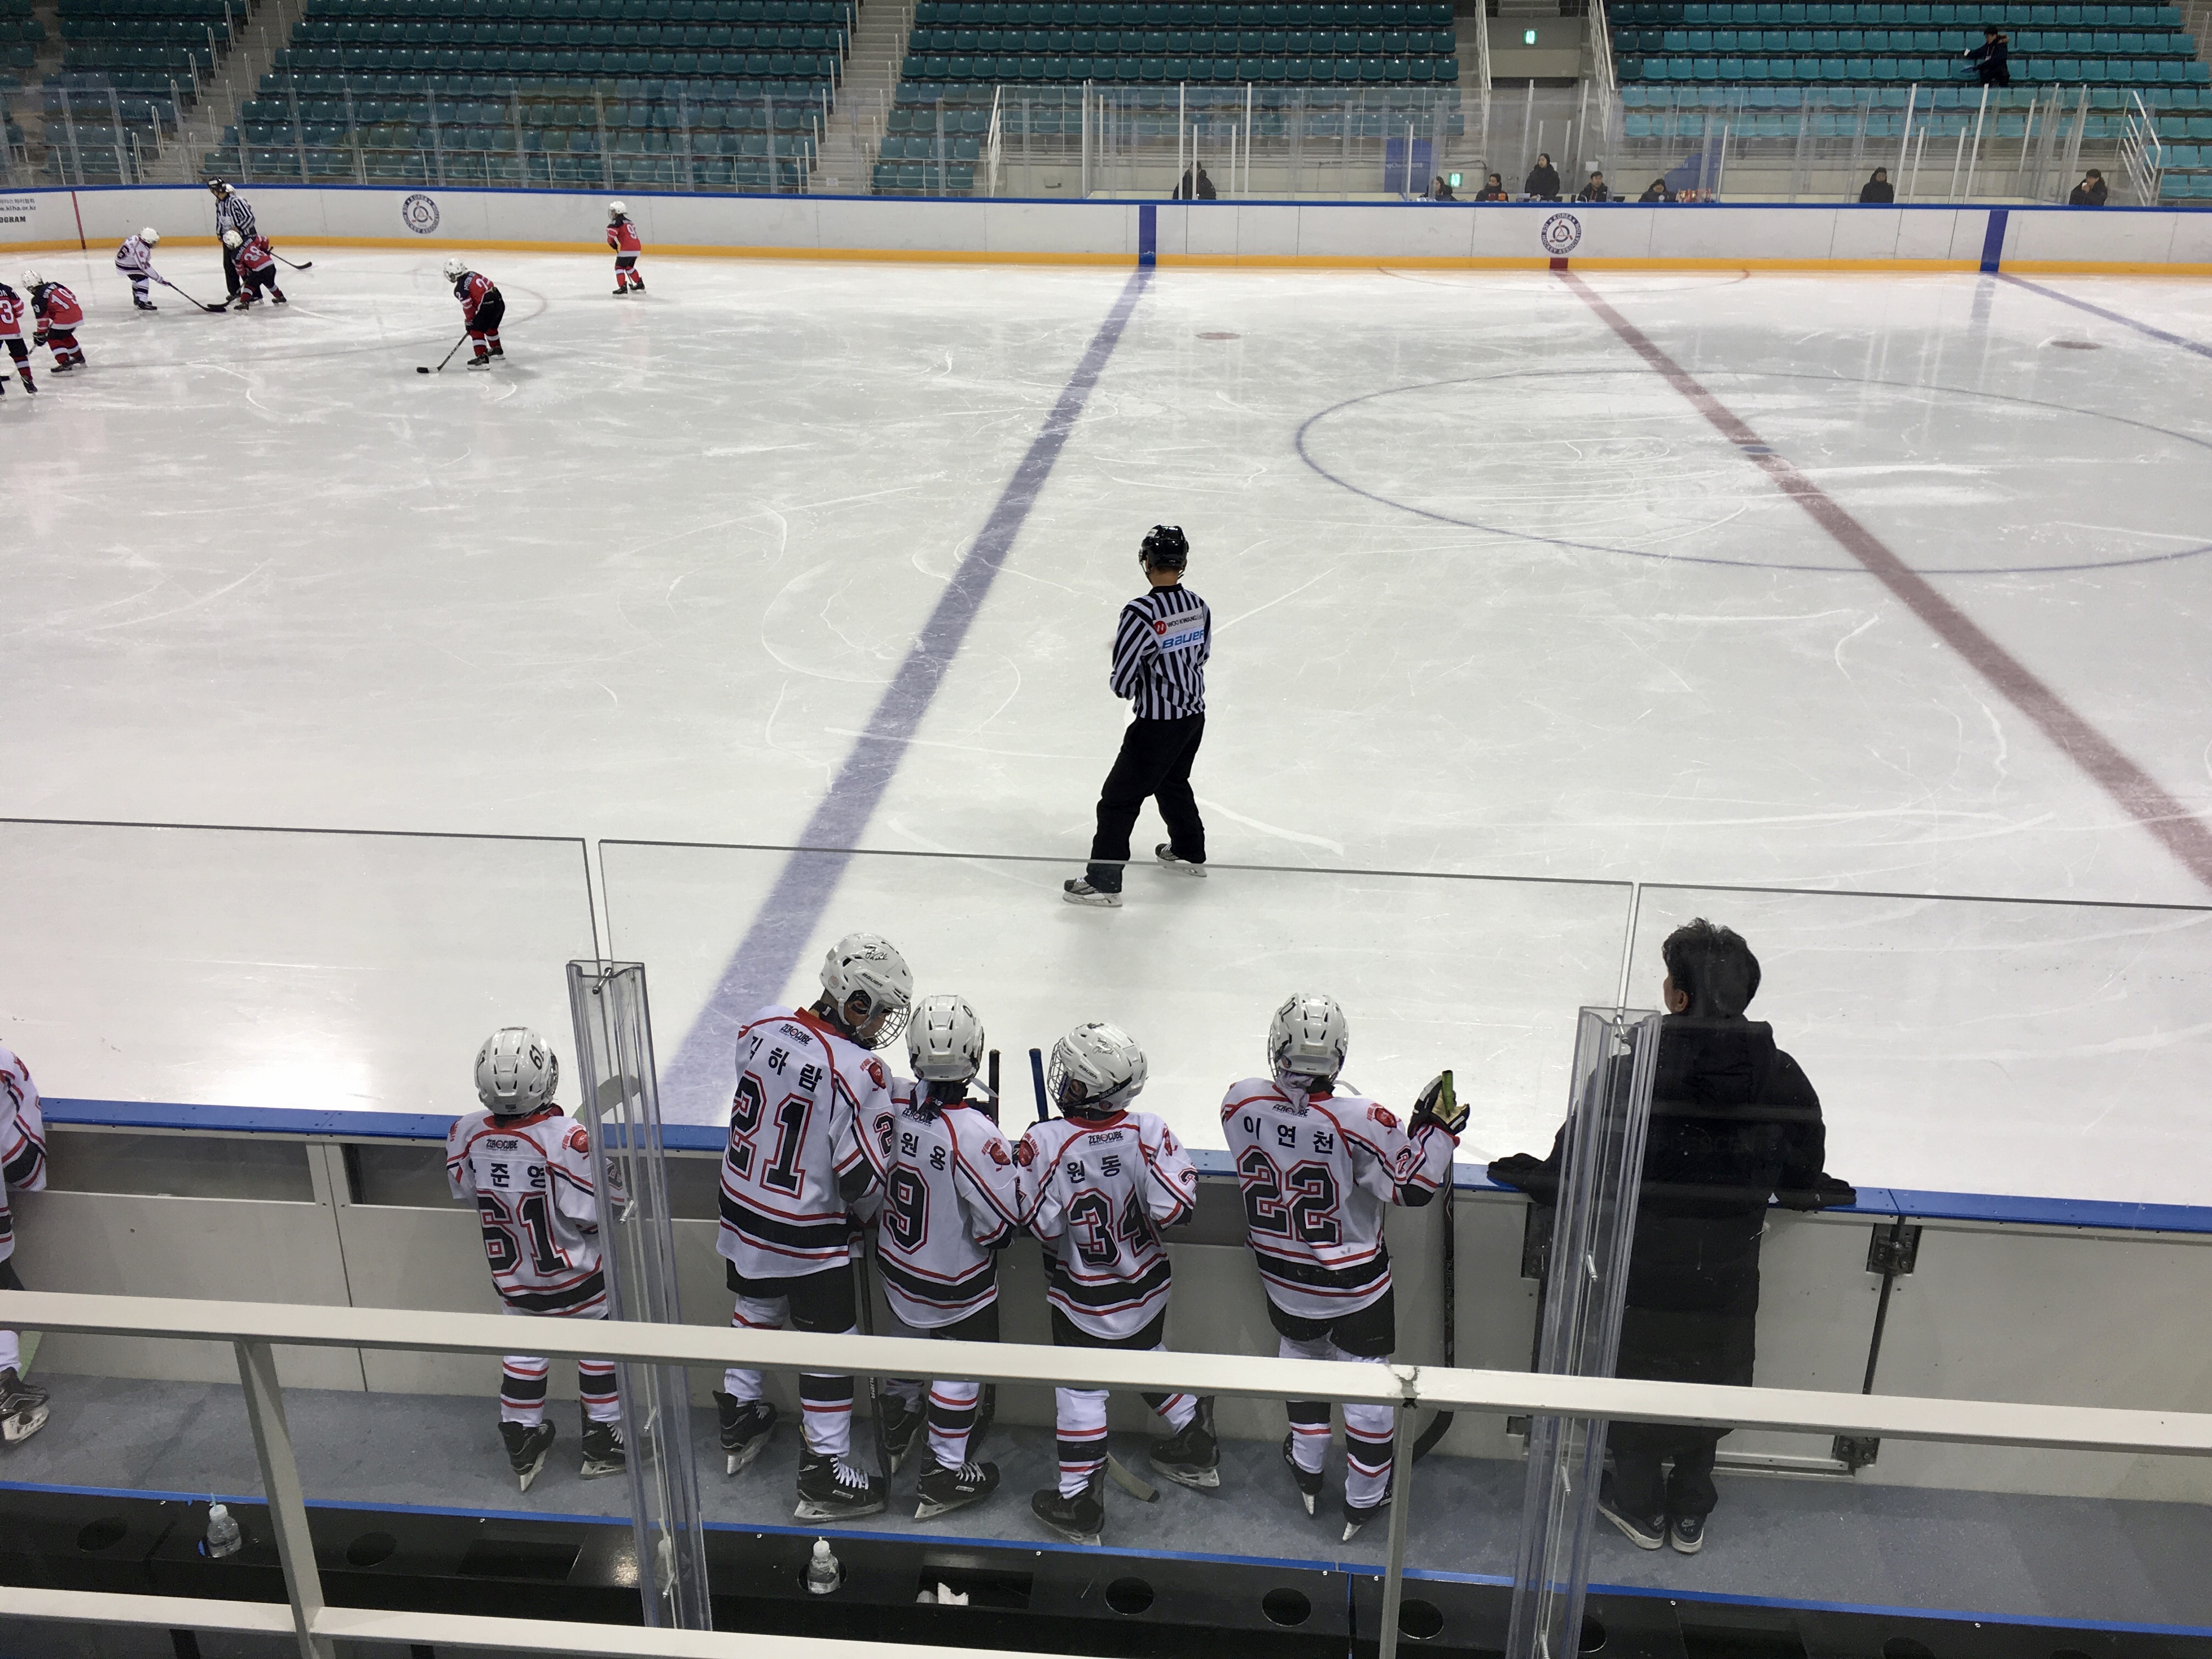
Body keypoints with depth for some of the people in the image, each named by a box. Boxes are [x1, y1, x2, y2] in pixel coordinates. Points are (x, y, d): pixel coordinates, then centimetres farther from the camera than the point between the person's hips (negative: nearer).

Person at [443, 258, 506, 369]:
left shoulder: (460, 289, -9)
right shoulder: (473, 274, 13)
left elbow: (468, 307, -5)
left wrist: (469, 322, 13)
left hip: (488, 307, -9)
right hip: (499, 301, 9)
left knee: (476, 331, -4)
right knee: (491, 327, 30)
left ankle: (483, 359, -14)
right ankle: (497, 350, 50)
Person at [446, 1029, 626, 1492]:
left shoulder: (466, 1133, -17)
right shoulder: (564, 1136, -31)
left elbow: (465, 1190, 1)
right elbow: (590, 1210, -25)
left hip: (511, 1276, 4)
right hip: (575, 1276, -4)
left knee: (524, 1351, 24)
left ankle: (522, 1445, 35)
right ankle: (603, 1443, 26)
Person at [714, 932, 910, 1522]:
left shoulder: (762, 1027, -8)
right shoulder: (860, 1073, -27)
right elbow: (863, 1180, -23)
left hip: (741, 1208, 7)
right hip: (805, 1235, -7)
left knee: (756, 1308, 28)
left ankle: (739, 1419, 45)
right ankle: (825, 1475, 16)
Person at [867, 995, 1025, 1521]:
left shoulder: (892, 1102, -18)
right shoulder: (974, 1133, -34)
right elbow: (1002, 1224, -27)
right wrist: (1018, 1170, -8)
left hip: (896, 1266, 6)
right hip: (956, 1284, -6)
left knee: (912, 1339, 31)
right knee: (962, 1366, 15)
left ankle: (899, 1424, 52)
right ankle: (944, 1475, 27)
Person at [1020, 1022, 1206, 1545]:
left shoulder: (1047, 1142, -26)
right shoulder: (1148, 1133, -19)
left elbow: (1037, 1223, -17)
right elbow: (1175, 1206, -17)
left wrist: (1028, 1157, -3)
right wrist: (1181, 1166, 2)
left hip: (1082, 1300, -4)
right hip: (1146, 1286, 4)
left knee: (1080, 1389, 9)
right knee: (1148, 1359, 27)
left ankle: (1079, 1504, 16)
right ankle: (1198, 1450, 42)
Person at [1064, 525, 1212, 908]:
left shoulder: (1140, 613, -24)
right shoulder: (1198, 605, -2)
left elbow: (1122, 682, -20)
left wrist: (1122, 684, 2)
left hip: (1158, 724, -8)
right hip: (1194, 714, 8)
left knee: (1120, 799, 1)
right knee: (1173, 782, 29)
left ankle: (1104, 881, 5)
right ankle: (1190, 852, 45)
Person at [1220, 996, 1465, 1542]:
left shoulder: (1240, 1103, -18)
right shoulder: (1359, 1122, -30)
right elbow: (1412, 1186, -21)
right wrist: (1438, 1125, -10)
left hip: (1283, 1279, 4)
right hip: (1356, 1287, -4)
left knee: (1299, 1354, 30)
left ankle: (1307, 1470, 46)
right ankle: (1364, 1500, 33)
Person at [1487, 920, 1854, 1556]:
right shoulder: (1784, 1080, -14)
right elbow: (1803, 1188, -1)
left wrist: (1521, 1172, 4)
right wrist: (1823, 1191, 23)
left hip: (1640, 1276, -3)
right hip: (1726, 1283, 3)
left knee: (1636, 1383, 21)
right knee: (1709, 1387, 24)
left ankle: (1640, 1507, 40)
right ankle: (1690, 1514, 42)